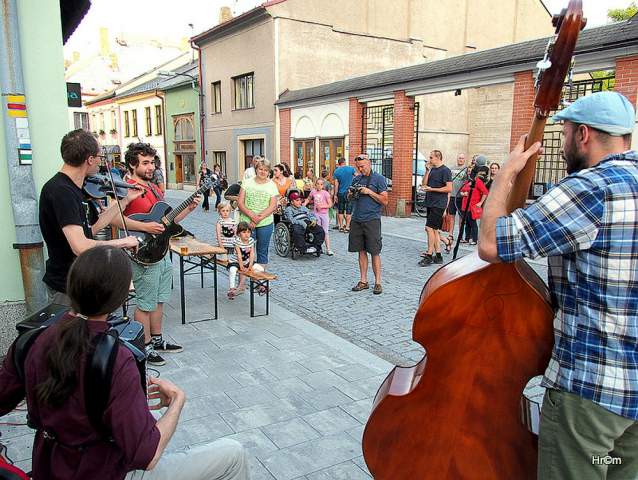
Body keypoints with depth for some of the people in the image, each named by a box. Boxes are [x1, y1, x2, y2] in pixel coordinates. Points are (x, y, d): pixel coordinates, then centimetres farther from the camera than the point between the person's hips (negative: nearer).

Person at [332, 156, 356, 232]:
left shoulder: (336, 171, 0)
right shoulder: (351, 169, -3)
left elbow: (336, 184, 0)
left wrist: (335, 195, 5)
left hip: (340, 193, 2)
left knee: (340, 211, 11)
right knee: (348, 211, 2)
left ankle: (341, 227, 12)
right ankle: (347, 227, 0)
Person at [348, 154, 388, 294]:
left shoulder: (379, 178, -1)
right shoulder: (356, 179, 15)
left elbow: (385, 201, -5)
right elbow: (350, 199, 23)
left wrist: (369, 192, -12)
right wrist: (351, 194, 0)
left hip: (372, 220, -5)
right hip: (356, 220, 5)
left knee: (374, 252, -2)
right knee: (361, 251, 9)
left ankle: (378, 282, 6)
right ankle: (363, 281, 17)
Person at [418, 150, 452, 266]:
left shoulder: (445, 170, -10)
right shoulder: (432, 170, 15)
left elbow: (449, 188, -15)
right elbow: (424, 183, 10)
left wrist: (431, 189, -15)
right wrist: (428, 170, 0)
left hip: (438, 205, -9)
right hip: (430, 204, 9)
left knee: (429, 228, -13)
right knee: (434, 230, 10)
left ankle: (429, 256, -8)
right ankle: (438, 256, 16)